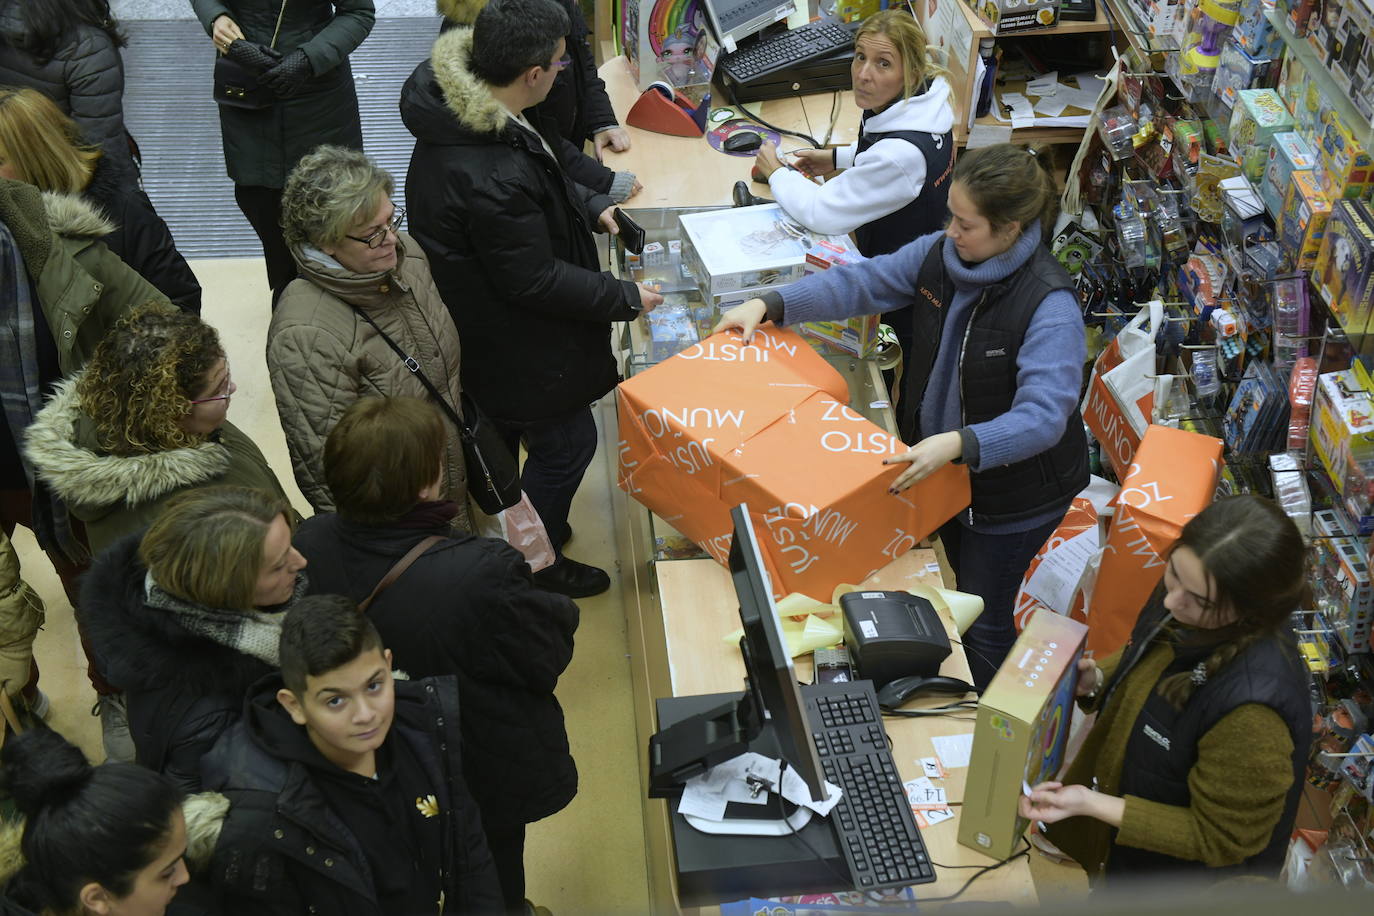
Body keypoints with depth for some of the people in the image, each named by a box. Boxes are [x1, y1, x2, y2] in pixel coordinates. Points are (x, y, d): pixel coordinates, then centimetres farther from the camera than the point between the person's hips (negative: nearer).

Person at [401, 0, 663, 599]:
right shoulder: (492, 177, -39)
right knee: (567, 444, 12)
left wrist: (592, 206, 5)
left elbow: (542, 180, 12)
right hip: (512, 346, -9)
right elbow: (534, 281, -27)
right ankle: (535, 564, 33)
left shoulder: (457, 109, -9)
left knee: (500, 432, 28)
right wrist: (625, 299, -17)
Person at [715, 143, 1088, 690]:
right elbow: (863, 284, 0)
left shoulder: (1048, 307, -32)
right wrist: (769, 306, -9)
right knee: (962, 597, 27)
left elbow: (1043, 415, -38)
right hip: (944, 473, 7)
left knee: (982, 621, 7)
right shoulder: (940, 254, -10)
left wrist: (958, 445, -51)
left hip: (1015, 495, -7)